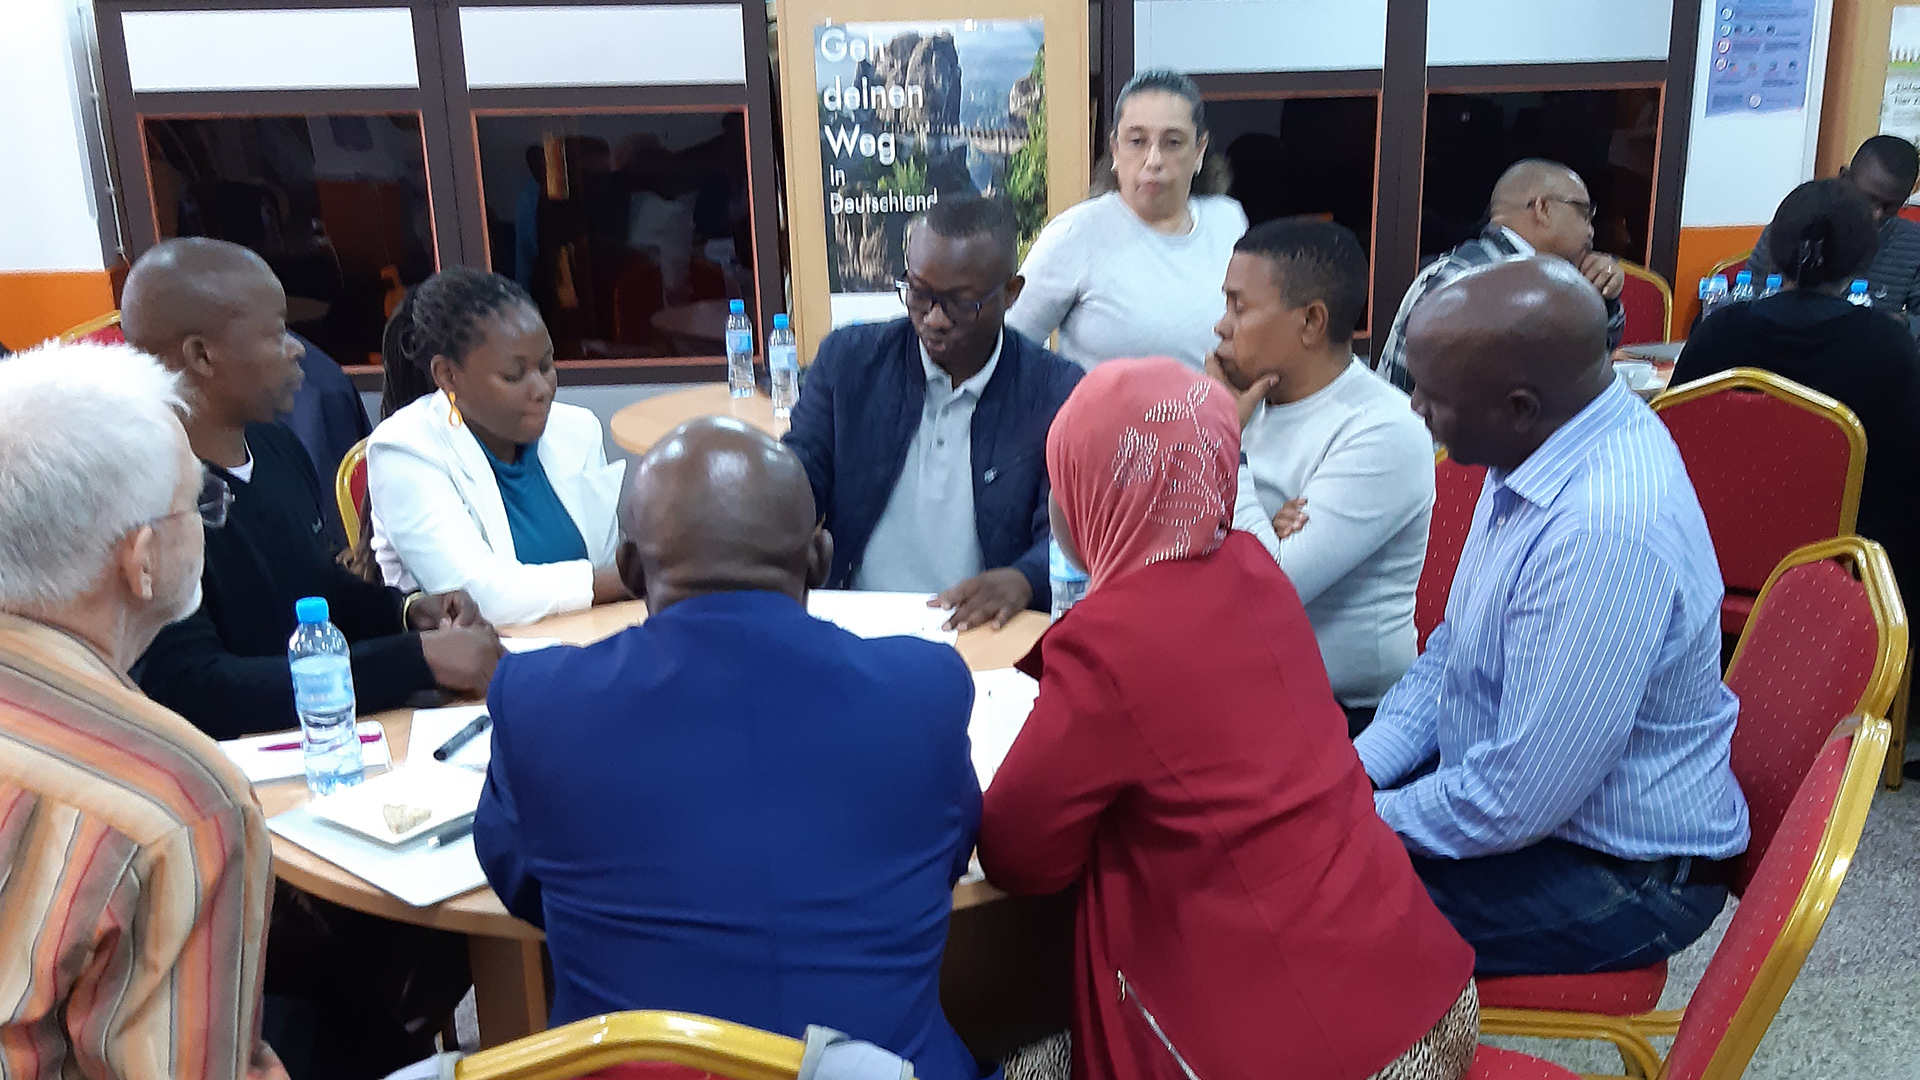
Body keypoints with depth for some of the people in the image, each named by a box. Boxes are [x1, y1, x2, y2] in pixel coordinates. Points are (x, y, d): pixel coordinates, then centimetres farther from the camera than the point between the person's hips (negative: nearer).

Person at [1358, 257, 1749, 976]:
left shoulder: (1605, 537, -34)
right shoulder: (1546, 448, -3)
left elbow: (1514, 803, -29)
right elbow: (1456, 648, 9)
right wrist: (1358, 767, 0)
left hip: (1621, 878, -9)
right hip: (1516, 779, 9)